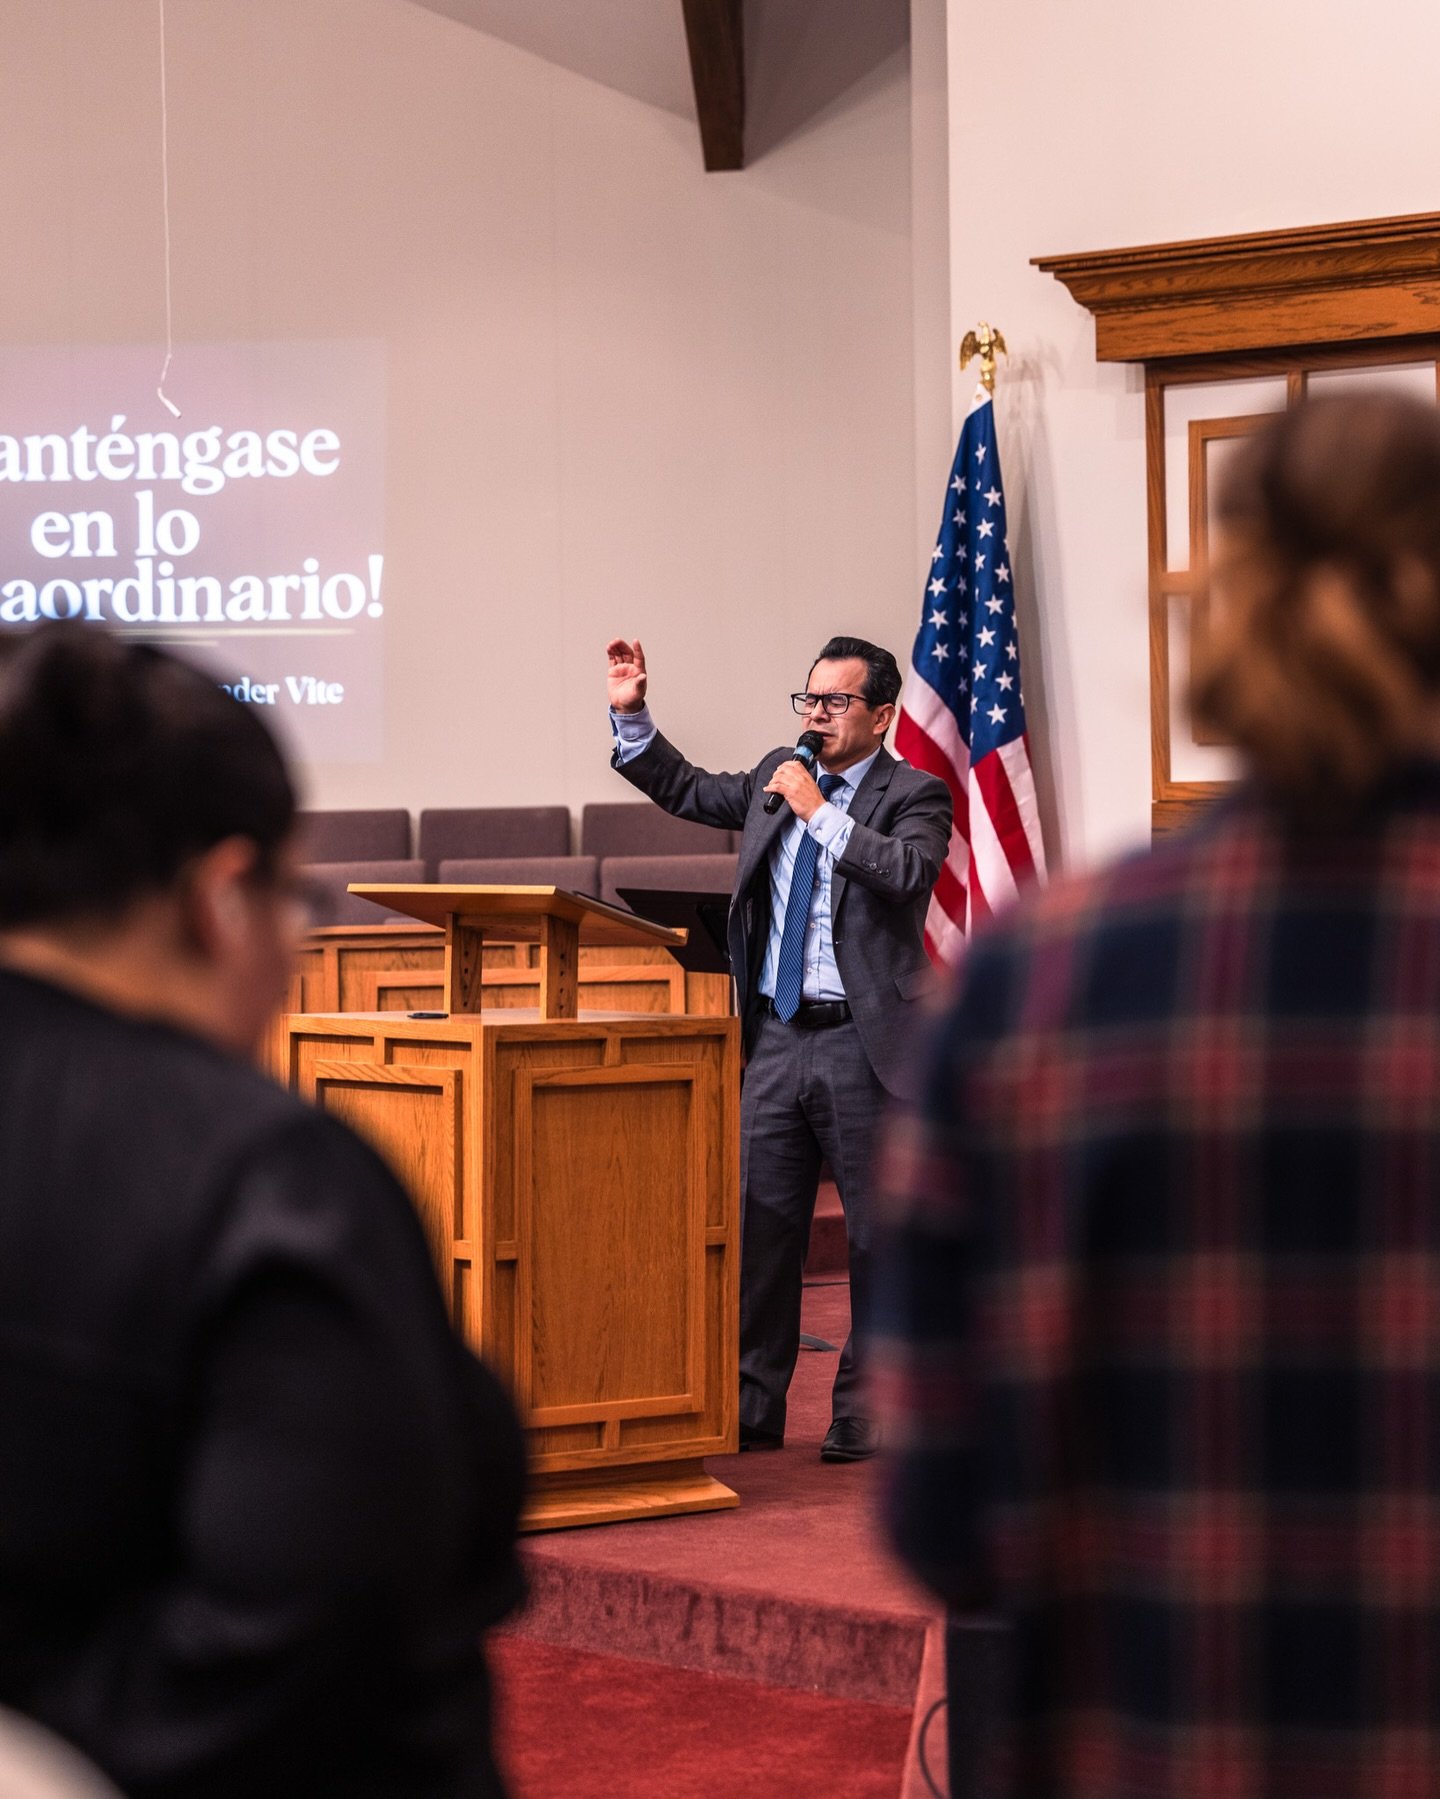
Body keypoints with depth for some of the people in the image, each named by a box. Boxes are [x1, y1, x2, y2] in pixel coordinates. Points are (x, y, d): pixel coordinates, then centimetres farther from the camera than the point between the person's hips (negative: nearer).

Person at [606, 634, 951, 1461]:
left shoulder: (914, 796, -5)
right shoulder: (776, 776, 13)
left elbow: (906, 873, -24)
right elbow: (687, 791, 26)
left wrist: (819, 811, -20)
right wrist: (632, 717, 16)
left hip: (863, 1043, -5)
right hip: (776, 1037, 6)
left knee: (877, 1232, 1)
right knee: (760, 1225, 8)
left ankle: (866, 1412, 11)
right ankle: (752, 1407, 16)